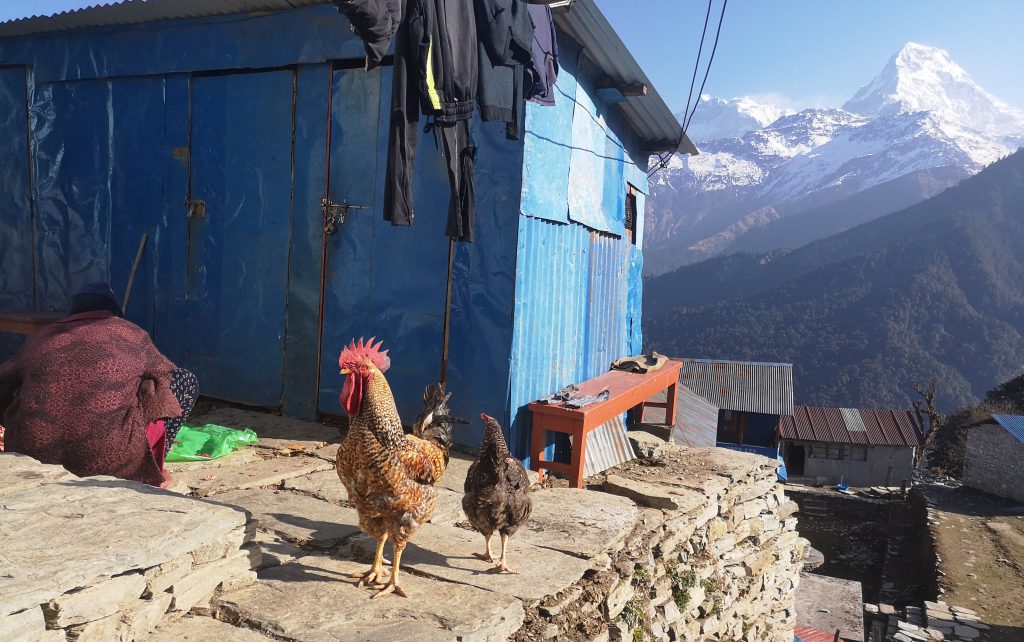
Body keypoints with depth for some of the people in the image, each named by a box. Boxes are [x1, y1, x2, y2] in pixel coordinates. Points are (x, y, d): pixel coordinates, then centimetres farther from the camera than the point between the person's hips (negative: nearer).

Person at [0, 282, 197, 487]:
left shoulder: (40, 338, 15)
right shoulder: (132, 334, 10)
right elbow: (166, 374, 24)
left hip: (33, 459, 4)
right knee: (186, 381, 11)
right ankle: (149, 467, 9)